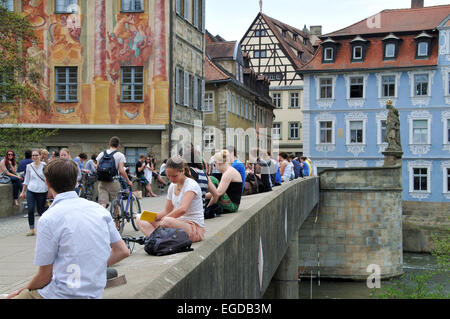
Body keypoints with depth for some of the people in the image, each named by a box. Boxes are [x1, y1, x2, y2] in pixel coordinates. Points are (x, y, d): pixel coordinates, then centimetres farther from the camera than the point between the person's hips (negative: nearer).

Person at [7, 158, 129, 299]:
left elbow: (44, 276, -9)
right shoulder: (99, 209, 2)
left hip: (63, 295, -6)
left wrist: (24, 290, 9)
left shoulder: (48, 219, -15)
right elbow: (123, 252, 7)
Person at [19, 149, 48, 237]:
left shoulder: (44, 166, -3)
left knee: (41, 211, 3)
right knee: (30, 210, -6)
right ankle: (31, 230, 2)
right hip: (31, 191, 3)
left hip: (42, 191, -3)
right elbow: (26, 180, 14)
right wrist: (23, 191, 15)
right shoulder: (29, 166, 7)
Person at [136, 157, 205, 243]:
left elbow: (182, 209, -29)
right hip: (178, 224, 9)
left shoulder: (191, 185, -14)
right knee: (140, 220, -3)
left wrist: (161, 219, -25)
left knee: (167, 221, -40)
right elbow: (167, 211, 16)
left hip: (195, 228, -8)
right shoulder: (172, 187, 10)